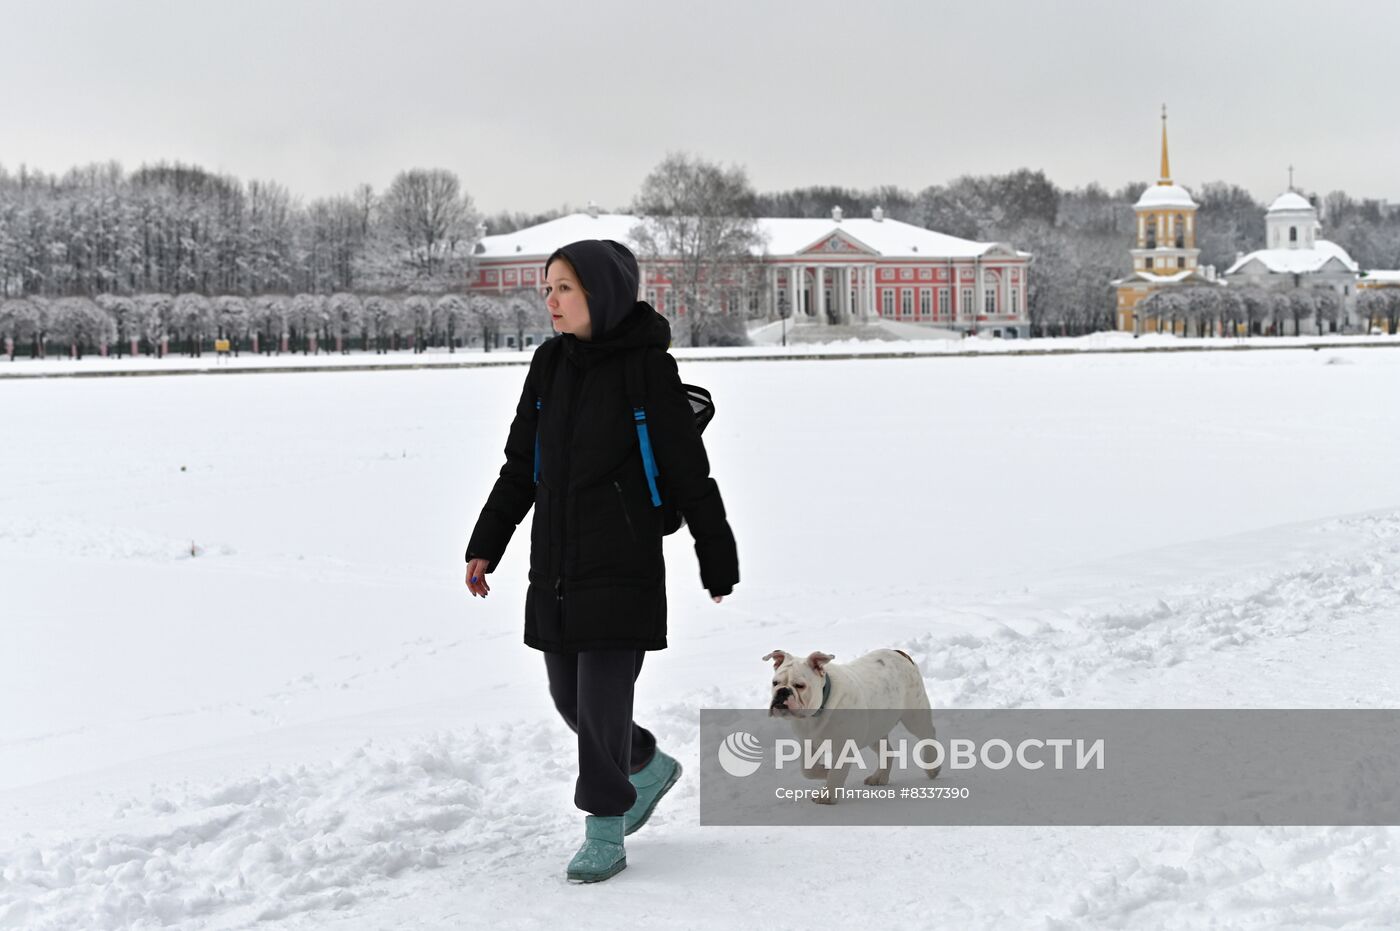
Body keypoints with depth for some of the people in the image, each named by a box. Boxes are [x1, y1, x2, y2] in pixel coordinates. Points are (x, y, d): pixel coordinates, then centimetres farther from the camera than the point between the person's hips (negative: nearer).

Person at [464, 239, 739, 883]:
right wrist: (485, 546, 10)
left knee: (601, 697, -7)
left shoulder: (648, 369, -9)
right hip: (554, 566, 6)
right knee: (568, 696, 13)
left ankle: (605, 833, 7)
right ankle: (650, 766, 38)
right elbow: (519, 468, 14)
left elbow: (690, 475, -5)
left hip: (623, 565, -6)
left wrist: (719, 565, -1)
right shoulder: (549, 365, 7)